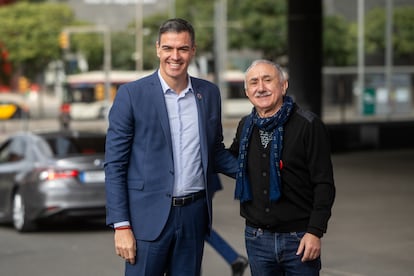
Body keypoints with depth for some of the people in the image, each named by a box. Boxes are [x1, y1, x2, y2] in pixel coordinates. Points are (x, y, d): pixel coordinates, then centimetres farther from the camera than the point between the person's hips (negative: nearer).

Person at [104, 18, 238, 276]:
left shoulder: (209, 93, 7)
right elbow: (114, 165, -6)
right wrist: (121, 226, -11)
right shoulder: (132, 94, -6)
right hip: (149, 216, -4)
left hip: (194, 215, 4)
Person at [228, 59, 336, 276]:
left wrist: (315, 232, -16)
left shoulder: (308, 125, -8)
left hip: (299, 239, -4)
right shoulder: (245, 126, 8)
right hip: (257, 239, 5)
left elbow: (324, 184, -10)